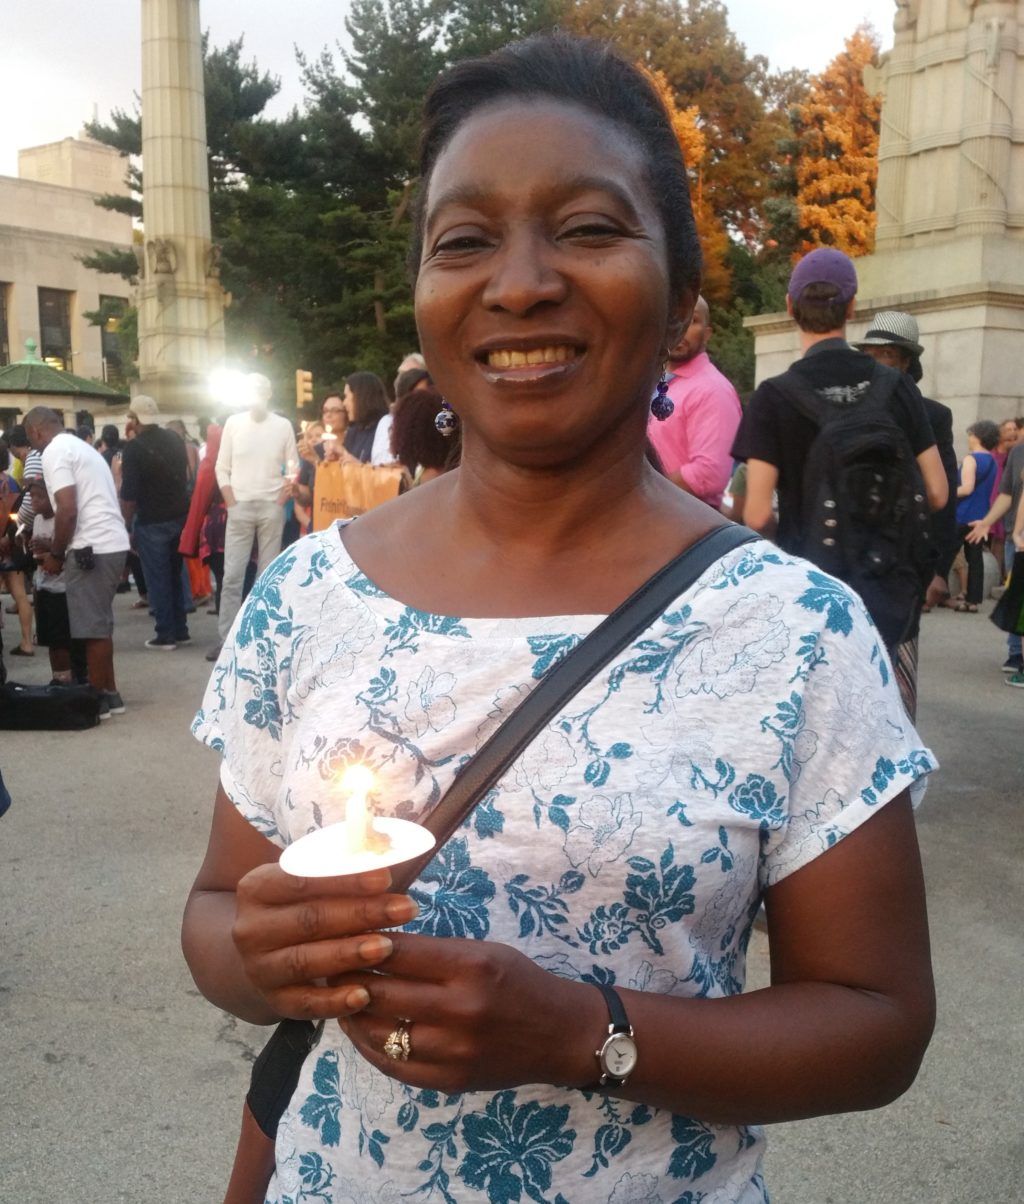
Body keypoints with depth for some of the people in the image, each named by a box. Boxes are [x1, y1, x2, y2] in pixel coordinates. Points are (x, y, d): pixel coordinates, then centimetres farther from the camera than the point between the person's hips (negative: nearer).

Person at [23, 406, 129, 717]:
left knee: (93, 628, -1)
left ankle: (97, 699, 6)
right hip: (111, 543, 10)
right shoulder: (82, 447, 21)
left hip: (92, 548, -10)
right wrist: (60, 550, 25)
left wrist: (55, 554, -6)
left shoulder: (54, 452, -8)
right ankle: (109, 694, 22)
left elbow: (67, 511, -18)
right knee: (99, 625, 16)